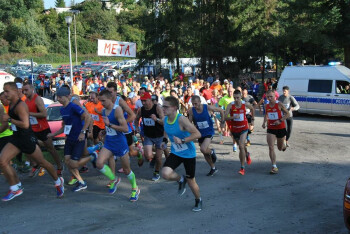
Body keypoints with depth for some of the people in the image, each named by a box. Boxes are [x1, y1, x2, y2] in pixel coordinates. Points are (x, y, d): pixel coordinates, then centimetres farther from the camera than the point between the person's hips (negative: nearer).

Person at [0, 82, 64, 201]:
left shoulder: (20, 105, -20)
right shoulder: (11, 104, 8)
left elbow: (25, 124, -30)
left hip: (27, 139, -8)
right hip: (16, 138, 8)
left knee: (42, 162, 9)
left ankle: (58, 181, 31)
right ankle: (15, 188, 2)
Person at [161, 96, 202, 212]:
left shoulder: (181, 120, -25)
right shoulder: (165, 119, -4)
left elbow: (197, 134, -28)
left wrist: (182, 140, -34)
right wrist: (165, 140, 3)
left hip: (188, 154, -5)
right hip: (175, 153, 5)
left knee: (191, 181, 8)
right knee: (165, 173, -20)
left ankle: (198, 200, 37)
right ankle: (181, 180, 13)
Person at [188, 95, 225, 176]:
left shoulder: (208, 107, -16)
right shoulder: (191, 111, -11)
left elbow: (221, 110, 0)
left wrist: (222, 121, 7)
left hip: (209, 132, -4)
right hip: (200, 133, 4)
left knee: (203, 149, -26)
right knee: (205, 153, 12)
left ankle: (212, 152, 9)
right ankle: (213, 168, 32)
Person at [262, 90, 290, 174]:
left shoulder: (279, 104, -13)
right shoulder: (266, 106, 0)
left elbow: (287, 114, -8)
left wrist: (280, 120, -21)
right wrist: (264, 122, 3)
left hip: (281, 128, -3)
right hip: (270, 129, 3)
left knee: (280, 148, 14)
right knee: (271, 147, -11)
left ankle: (284, 144, 54)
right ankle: (274, 167, -6)